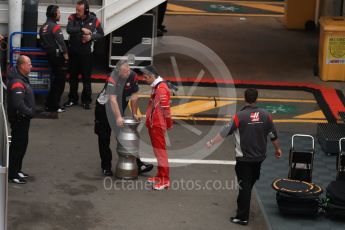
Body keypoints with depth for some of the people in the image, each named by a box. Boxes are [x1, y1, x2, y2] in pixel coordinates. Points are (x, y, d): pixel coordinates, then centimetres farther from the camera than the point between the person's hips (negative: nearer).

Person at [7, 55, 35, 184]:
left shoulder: (22, 79, 9)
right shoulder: (17, 82, -24)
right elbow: (18, 103, -31)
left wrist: (29, 112, 8)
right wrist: (30, 112, -21)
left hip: (23, 118, 10)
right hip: (19, 119, -10)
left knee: (22, 144, 19)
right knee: (18, 146, -3)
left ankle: (17, 170, 30)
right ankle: (12, 175, 5)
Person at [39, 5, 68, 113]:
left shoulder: (43, 27, 10)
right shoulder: (55, 27, -16)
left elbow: (42, 42, 16)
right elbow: (61, 43, -22)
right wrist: (66, 55, -15)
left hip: (49, 55, 8)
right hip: (58, 56, -8)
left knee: (55, 80, 19)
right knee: (60, 81, -2)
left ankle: (50, 103, 22)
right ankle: (54, 105, -2)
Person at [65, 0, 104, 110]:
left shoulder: (94, 20, -8)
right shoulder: (73, 17, -8)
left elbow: (101, 34, 0)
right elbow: (69, 30, -23)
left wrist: (91, 37, -18)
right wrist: (82, 29, -30)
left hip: (87, 53, -1)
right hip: (73, 52, 2)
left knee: (86, 77, 5)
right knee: (73, 76, 11)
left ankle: (86, 100, 14)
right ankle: (72, 99, 23)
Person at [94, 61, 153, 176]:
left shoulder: (133, 76, -15)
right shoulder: (113, 79, -31)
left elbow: (134, 96, -5)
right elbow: (113, 99, -36)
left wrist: (134, 114, -2)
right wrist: (118, 117, -41)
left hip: (120, 108, 4)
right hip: (104, 107, -4)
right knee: (104, 139, 4)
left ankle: (137, 165, 4)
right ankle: (106, 167, 14)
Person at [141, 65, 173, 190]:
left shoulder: (161, 88, -19)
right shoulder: (156, 87, 12)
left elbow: (166, 108, -20)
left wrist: (168, 124, -16)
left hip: (158, 125, -10)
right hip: (154, 124, 10)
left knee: (160, 151, -6)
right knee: (157, 150, 16)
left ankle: (164, 180, -3)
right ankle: (160, 176, 25)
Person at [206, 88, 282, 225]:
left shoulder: (240, 116, -16)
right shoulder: (265, 115, -5)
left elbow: (225, 132, -10)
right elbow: (273, 135, 5)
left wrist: (211, 142, 5)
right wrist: (277, 149, 22)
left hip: (244, 158, -4)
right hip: (259, 157, 4)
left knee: (244, 186, 1)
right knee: (250, 183, 21)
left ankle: (242, 217, 4)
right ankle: (243, 207, 38)